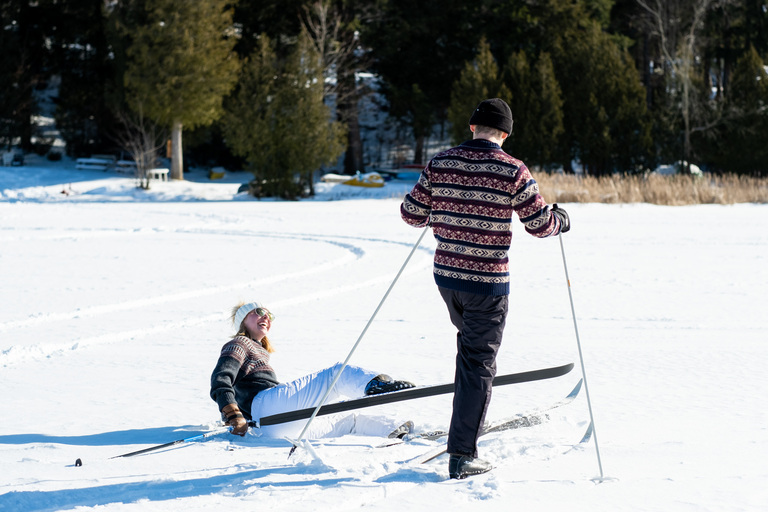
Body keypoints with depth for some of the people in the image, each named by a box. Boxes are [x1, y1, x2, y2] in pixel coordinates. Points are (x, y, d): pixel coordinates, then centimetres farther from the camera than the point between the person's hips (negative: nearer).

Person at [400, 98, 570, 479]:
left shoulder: (440, 163, -2)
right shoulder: (513, 172, -12)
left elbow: (411, 213, 4)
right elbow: (540, 224, -6)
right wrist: (561, 220, 17)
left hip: (446, 274, 5)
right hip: (488, 281, -4)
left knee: (469, 343, 31)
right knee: (479, 363, 2)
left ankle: (466, 420, 35)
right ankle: (462, 455, 1)